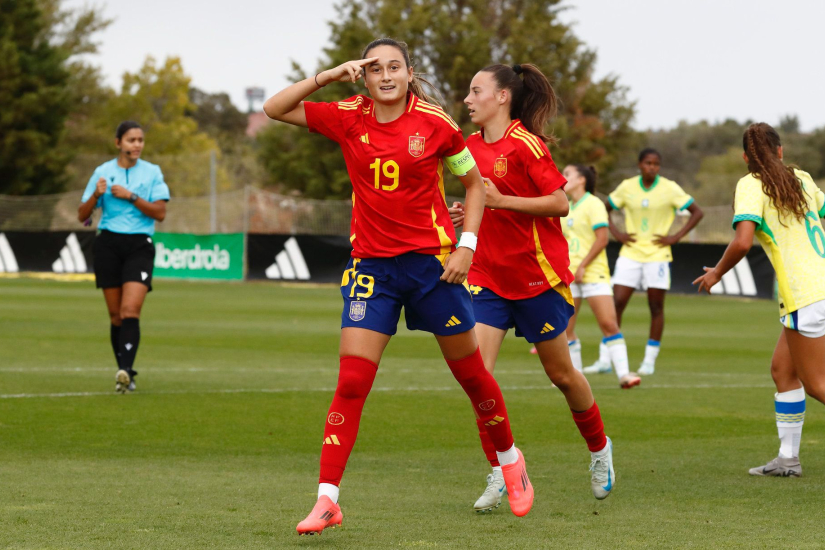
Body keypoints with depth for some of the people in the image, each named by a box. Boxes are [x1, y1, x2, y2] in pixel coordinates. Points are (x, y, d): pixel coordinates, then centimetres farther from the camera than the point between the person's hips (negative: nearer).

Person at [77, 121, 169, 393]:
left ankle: (126, 370, -26)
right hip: (108, 243, 2)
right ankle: (124, 374, 10)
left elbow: (160, 213, -5)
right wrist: (96, 195, -13)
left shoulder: (152, 172, 4)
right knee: (116, 315, 2)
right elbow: (82, 216, 6)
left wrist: (130, 196, -14)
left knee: (130, 310, -18)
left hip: (139, 245, -2)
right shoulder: (103, 172, 6)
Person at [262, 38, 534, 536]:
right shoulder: (348, 119, -1)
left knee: (470, 372, 10)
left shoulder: (434, 123, -7)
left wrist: (466, 245, -5)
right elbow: (275, 109, -2)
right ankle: (327, 499, -8)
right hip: (372, 265, 1)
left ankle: (510, 458, 36)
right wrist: (330, 75, -10)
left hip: (433, 261, -1)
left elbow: (474, 184, 5)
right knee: (351, 382, -8)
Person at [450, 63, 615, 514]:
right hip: (488, 275, 6)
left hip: (537, 274, -6)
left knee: (561, 374, 9)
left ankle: (599, 449, 35)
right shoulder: (472, 146, 8)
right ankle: (499, 474, -3)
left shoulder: (525, 145, -14)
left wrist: (502, 201, -23)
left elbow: (560, 203, -16)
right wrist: (466, 215, 4)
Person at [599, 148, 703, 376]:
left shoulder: (669, 189, -4)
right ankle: (605, 360, -2)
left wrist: (676, 237, -7)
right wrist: (616, 233, 2)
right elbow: (604, 209, 16)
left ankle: (650, 361, 10)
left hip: (657, 256, -2)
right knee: (616, 303, -6)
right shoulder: (627, 187, 3)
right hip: (630, 254, 2)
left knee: (656, 307, 0)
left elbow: (697, 212, 0)